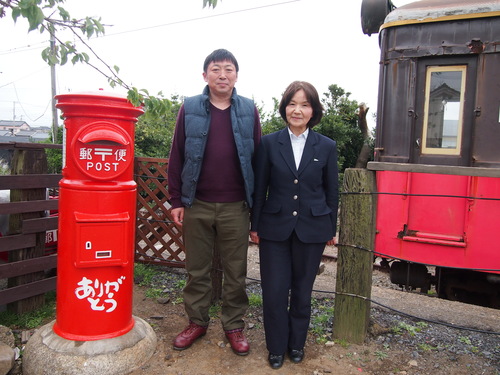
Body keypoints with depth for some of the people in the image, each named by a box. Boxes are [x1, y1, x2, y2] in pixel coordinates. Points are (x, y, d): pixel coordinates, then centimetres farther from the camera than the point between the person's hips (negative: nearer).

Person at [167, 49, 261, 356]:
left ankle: (234, 326, 27)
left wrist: (256, 202, 1)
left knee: (236, 272, 10)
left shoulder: (249, 111, 5)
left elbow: (258, 157, 5)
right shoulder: (190, 109, 3)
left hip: (236, 207, 0)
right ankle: (197, 322, 30)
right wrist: (176, 200, -1)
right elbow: (177, 156, 3)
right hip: (197, 205, 0)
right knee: (197, 269, 13)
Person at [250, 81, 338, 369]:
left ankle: (297, 343, 36)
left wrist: (331, 229, 8)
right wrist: (255, 226, 4)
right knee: (274, 291, 4)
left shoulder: (327, 147, 0)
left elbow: (332, 191, 6)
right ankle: (276, 347, 27)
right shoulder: (269, 143, -1)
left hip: (312, 229, 1)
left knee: (302, 290, 14)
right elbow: (260, 188, 2)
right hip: (275, 228, 0)